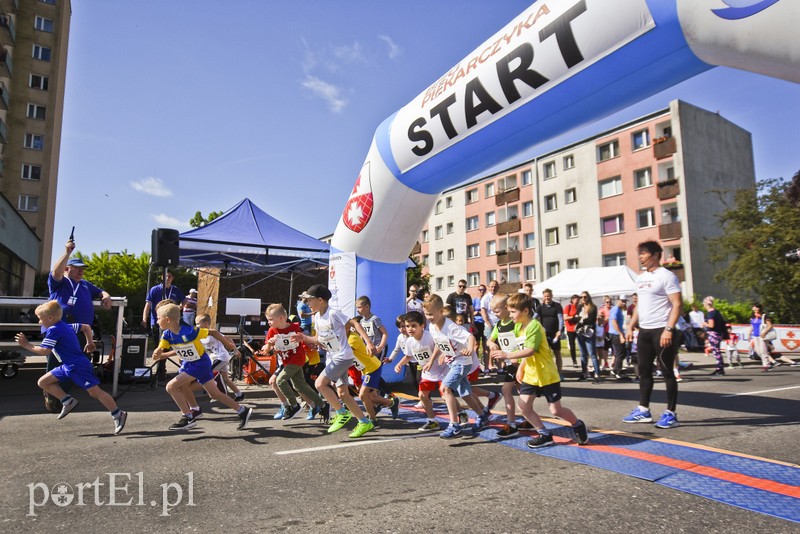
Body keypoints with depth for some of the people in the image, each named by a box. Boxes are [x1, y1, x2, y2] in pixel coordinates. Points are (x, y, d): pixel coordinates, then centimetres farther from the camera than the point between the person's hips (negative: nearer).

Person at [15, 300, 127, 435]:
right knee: (43, 382, 10)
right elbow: (86, 327, 22)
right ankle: (68, 401, 12)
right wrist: (90, 343, 25)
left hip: (79, 367, -10)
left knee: (95, 391, -8)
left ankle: (118, 415, -3)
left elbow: (44, 351, -18)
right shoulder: (66, 326, 12)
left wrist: (27, 345, -7)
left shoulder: (53, 330, -14)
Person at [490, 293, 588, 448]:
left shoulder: (534, 326, -22)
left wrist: (507, 355, -36)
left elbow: (530, 350, -32)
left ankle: (578, 426, 32)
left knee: (556, 410, 3)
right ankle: (545, 435, 17)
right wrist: (521, 368, 7)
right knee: (524, 407, 0)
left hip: (546, 375, -8)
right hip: (530, 375, 8)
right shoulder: (519, 327, 6)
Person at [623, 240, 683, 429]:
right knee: (644, 371, 11)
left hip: (661, 331, -8)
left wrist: (669, 329, -22)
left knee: (667, 372, 1)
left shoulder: (666, 276, -9)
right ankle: (643, 410, 19)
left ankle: (671, 414, 10)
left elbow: (677, 305, -14)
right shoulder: (641, 278, 15)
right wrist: (631, 326, 14)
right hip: (644, 331, 8)